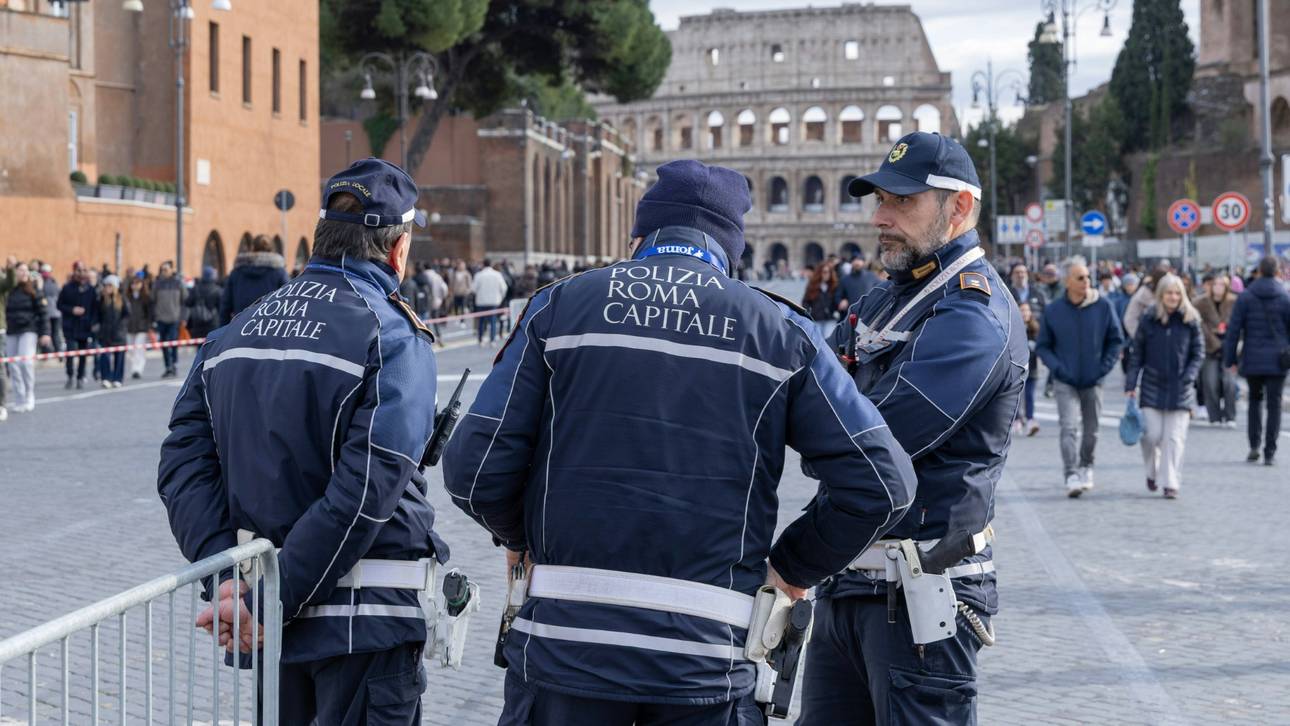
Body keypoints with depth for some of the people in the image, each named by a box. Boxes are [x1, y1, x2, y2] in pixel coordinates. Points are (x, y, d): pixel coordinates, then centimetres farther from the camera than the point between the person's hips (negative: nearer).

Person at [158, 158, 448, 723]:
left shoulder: (232, 335, 9)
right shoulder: (395, 340, -10)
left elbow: (183, 464, -1)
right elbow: (366, 491, -20)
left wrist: (230, 575, -10)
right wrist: (271, 602, -17)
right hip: (364, 617, -6)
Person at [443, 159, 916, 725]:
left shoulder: (560, 306, 5)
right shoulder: (779, 331, 7)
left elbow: (474, 470, -1)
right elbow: (882, 482, 1)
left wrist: (520, 537, 20)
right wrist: (794, 566, 16)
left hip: (564, 648, 0)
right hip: (706, 658, 0)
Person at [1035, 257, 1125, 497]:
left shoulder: (1103, 307, -4)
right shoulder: (1053, 310, -5)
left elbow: (1116, 340, 6)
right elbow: (1042, 346, 3)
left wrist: (1104, 367, -5)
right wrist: (1057, 368, -11)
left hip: (1093, 381, 2)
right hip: (1065, 382, -2)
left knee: (1091, 430, 13)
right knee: (1070, 427, -14)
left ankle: (1086, 467, 35)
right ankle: (1072, 476, -16)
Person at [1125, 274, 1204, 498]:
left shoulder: (1190, 320, 2)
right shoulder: (1148, 320, 1)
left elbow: (1199, 353, 8)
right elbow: (1137, 354, 5)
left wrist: (1189, 376, -7)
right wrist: (1131, 384, 0)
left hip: (1180, 389, 0)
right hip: (1152, 387, 0)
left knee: (1175, 438, -4)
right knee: (1152, 435, -2)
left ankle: (1171, 483, 1)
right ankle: (1152, 472, 24)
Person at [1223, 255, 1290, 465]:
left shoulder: (1245, 298, -2)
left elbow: (1233, 330, -3)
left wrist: (1230, 359, 2)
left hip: (1252, 360, 1)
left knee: (1255, 399, 17)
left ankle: (1254, 446, 5)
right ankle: (1269, 452, -1)